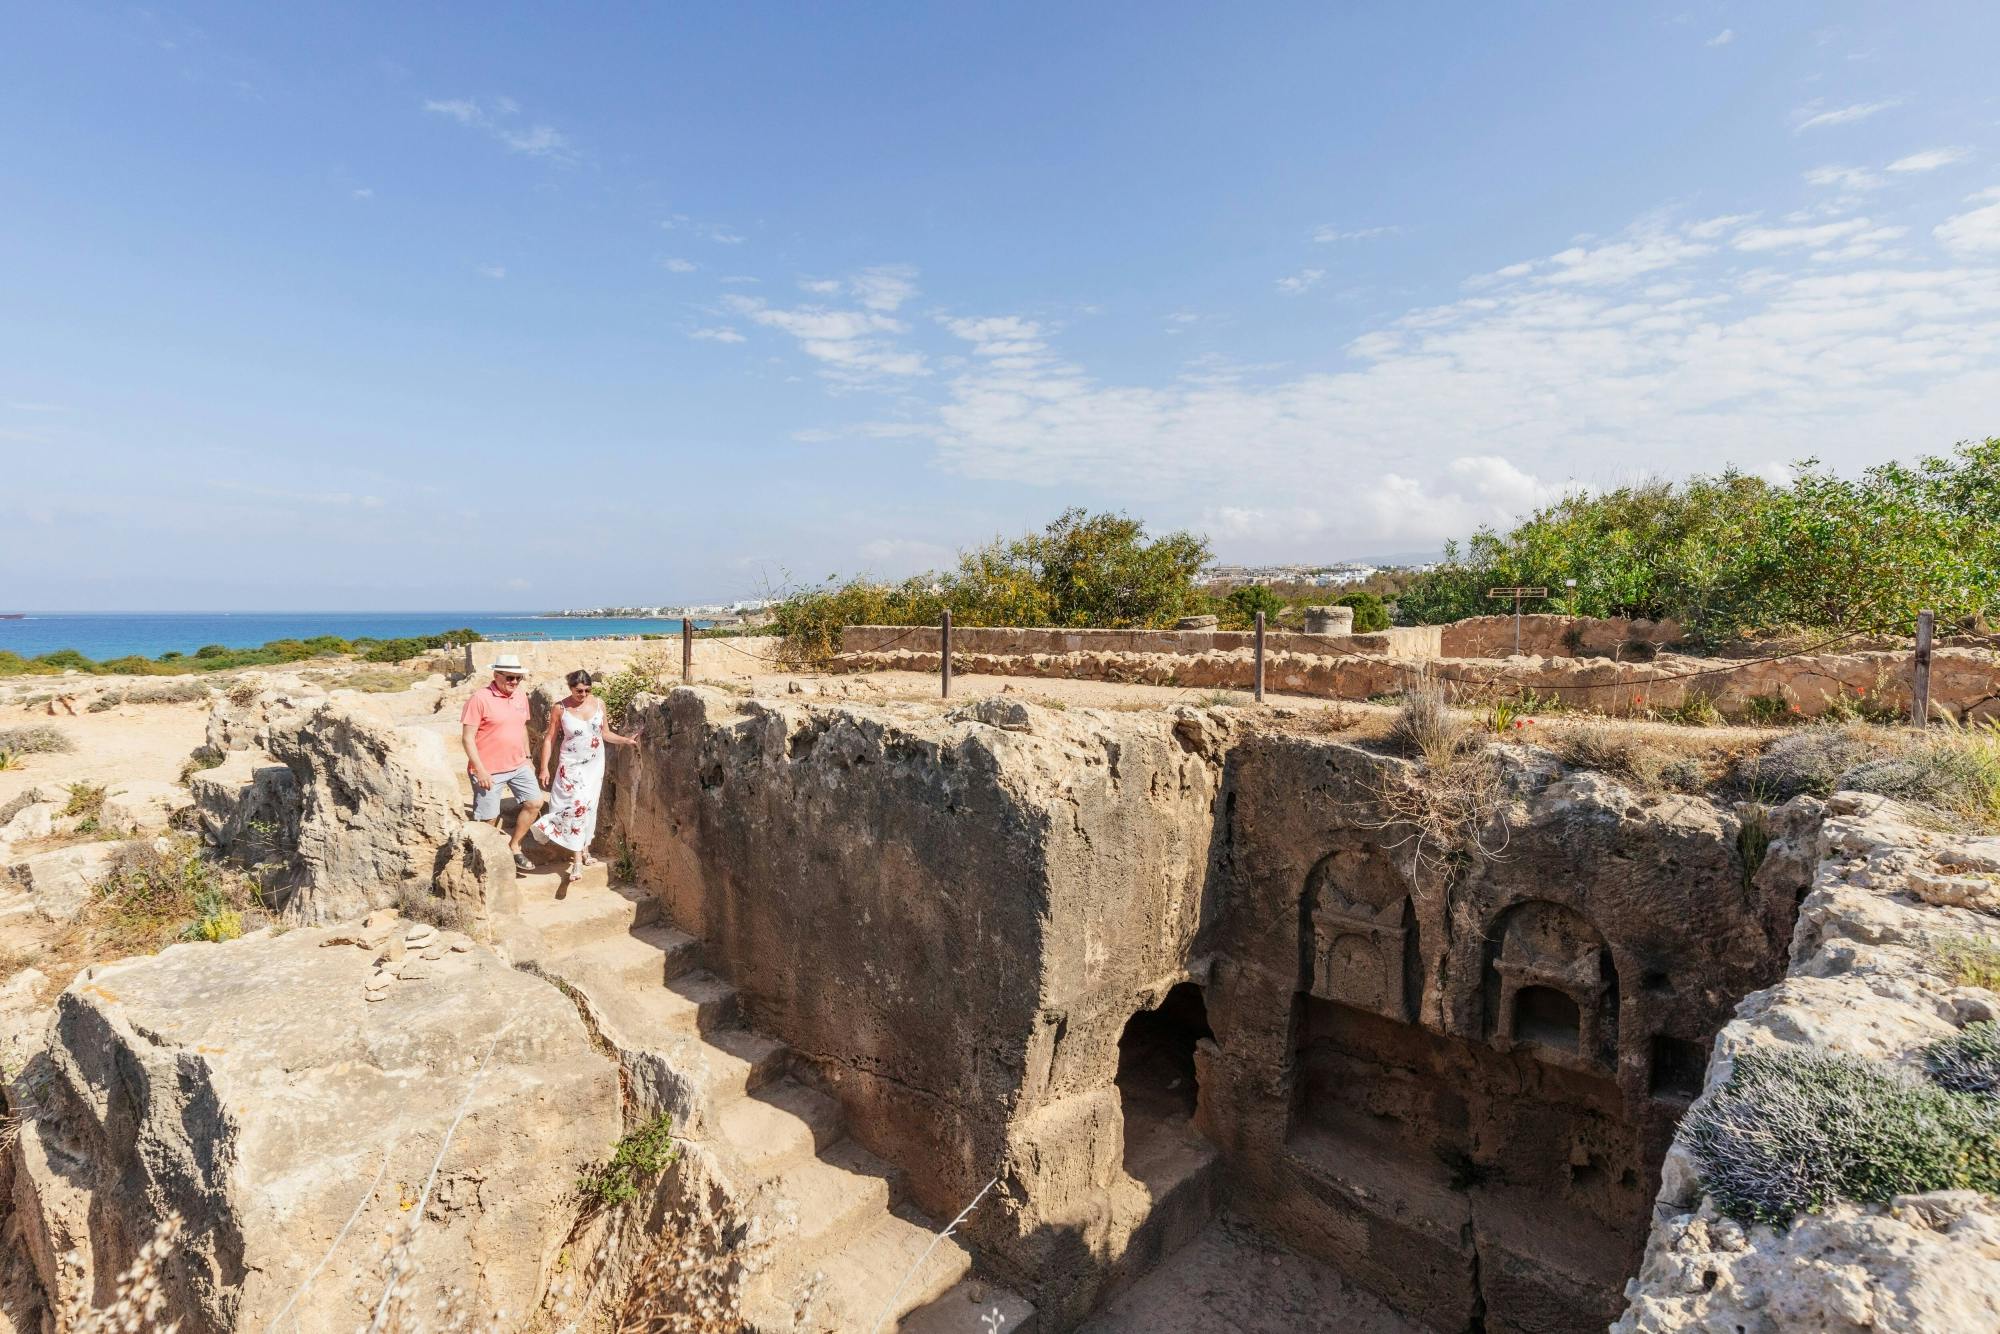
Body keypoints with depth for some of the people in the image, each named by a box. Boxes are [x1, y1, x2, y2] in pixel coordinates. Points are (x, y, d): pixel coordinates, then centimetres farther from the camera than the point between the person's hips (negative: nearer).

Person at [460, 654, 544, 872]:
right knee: (489, 819, 2)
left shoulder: (521, 695, 5)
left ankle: (514, 846, 22)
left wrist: (527, 757, 17)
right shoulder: (480, 698, -15)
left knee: (534, 803, 5)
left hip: (518, 766, 6)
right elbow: (467, 737, -15)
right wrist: (480, 770, -18)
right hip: (489, 771, -6)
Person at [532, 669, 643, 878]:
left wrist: (627, 740, -4)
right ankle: (577, 859, -11)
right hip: (572, 765, -3)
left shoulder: (598, 704, -2)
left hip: (595, 764, 3)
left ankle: (585, 847, 27)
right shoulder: (561, 709, -10)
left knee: (589, 805, 9)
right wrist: (544, 768, -6)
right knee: (576, 804, -13)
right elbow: (549, 739, -4)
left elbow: (605, 733, 8)